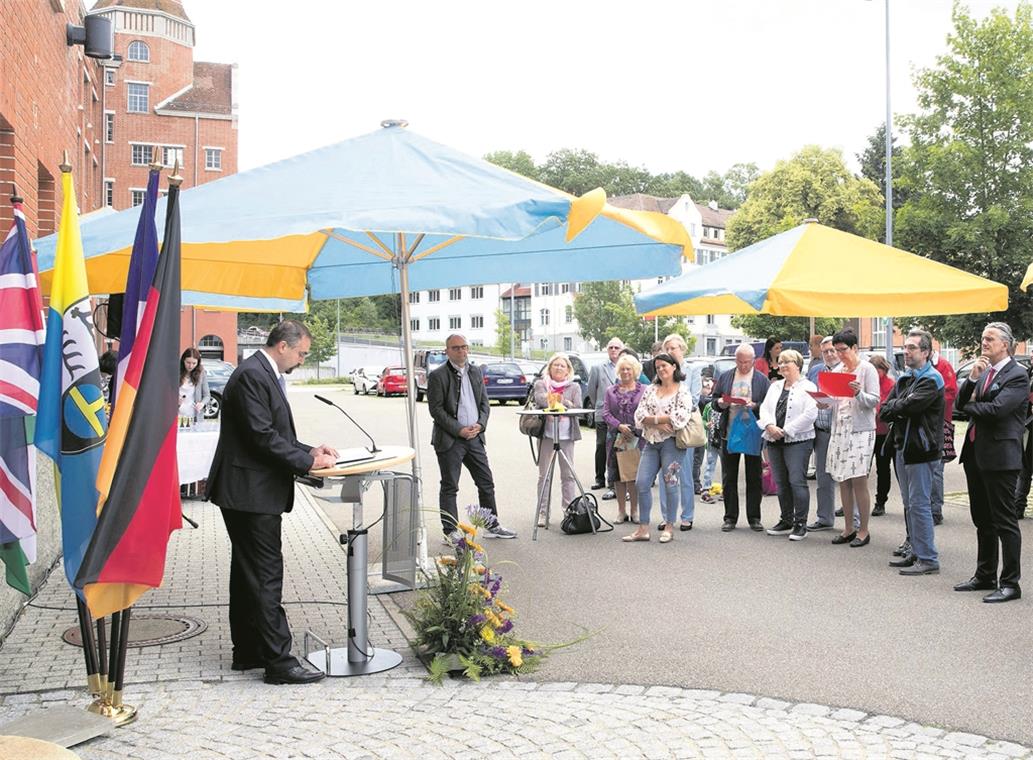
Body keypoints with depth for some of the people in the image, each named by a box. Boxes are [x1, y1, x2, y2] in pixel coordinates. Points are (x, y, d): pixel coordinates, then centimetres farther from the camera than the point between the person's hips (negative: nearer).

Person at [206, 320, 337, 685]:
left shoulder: (266, 375, 17)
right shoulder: (252, 375, -16)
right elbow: (262, 436, -22)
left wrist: (310, 450, 7)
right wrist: (307, 462, -17)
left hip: (252, 492, 11)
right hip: (251, 492, -11)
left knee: (247, 573, 16)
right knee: (265, 575, -8)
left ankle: (247, 651, 25)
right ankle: (278, 661, -5)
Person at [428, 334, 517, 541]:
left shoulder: (476, 372, 12)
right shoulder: (437, 376, -7)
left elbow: (484, 403, 13)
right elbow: (436, 409, -11)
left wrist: (480, 424, -5)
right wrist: (459, 430, -16)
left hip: (474, 437, 6)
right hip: (449, 440, -6)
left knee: (486, 483, 10)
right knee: (449, 487, 2)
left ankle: (492, 526, 22)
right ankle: (450, 532, 8)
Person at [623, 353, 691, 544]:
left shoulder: (682, 391, -1)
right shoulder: (651, 390, 15)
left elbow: (680, 417, -14)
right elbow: (639, 415, 5)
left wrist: (653, 419, -7)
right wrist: (660, 424, -12)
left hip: (672, 442, -5)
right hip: (651, 442, 5)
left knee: (670, 484, -2)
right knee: (641, 483, -1)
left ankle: (669, 527, 10)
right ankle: (643, 528, 6)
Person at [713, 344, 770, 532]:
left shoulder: (761, 379, 2)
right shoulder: (725, 377, 9)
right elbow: (714, 401, 10)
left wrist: (754, 405, -21)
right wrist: (720, 403, -12)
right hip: (729, 432, 2)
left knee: (754, 477, 5)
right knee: (729, 477, 5)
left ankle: (754, 518, 13)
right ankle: (730, 518, 13)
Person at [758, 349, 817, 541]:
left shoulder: (807, 387, -4)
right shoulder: (774, 386, 17)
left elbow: (810, 414, -13)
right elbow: (764, 408, 10)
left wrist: (786, 430, -14)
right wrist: (770, 426, -10)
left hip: (797, 440, -6)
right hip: (775, 440, 6)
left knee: (797, 481, -10)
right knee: (781, 482, 10)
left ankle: (801, 524, -3)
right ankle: (786, 521, 20)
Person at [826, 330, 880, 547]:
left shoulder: (867, 369, -4)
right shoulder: (837, 370, 14)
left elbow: (874, 400, -9)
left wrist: (859, 393, -27)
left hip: (861, 431, -6)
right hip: (840, 429, 6)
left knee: (859, 480, -6)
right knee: (843, 480, 7)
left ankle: (863, 531, 1)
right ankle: (848, 528, 15)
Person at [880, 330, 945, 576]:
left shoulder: (931, 379, -10)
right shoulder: (904, 379, 16)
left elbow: (910, 405, -23)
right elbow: (884, 412, 9)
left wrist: (894, 407, -3)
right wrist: (901, 408, -9)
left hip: (922, 449, -9)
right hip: (903, 446, 9)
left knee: (919, 504, -8)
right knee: (910, 504, 14)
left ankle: (928, 559, -4)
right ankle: (915, 553, 22)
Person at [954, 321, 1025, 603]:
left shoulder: (1017, 375, -11)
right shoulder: (983, 371, 14)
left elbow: (996, 409, -22)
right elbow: (961, 402, 6)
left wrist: (971, 406, -4)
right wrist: (972, 377, -8)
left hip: (1000, 456, -8)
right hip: (975, 453, 8)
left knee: (1005, 521, -3)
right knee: (983, 520, 16)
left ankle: (1010, 583, 3)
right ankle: (985, 576, 27)